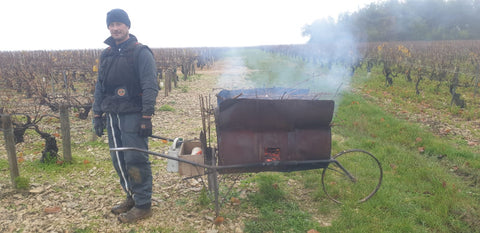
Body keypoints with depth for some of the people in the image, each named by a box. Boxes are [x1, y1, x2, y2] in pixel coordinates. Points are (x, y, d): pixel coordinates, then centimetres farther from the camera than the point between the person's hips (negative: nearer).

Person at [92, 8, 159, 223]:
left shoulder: (141, 53, -6)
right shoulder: (106, 55, 15)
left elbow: (150, 87, -12)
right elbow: (100, 87, 20)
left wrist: (146, 117, -18)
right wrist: (97, 115, 14)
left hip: (132, 115, -7)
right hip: (112, 116, 7)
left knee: (135, 161, -6)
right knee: (118, 160, 12)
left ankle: (143, 205, 7)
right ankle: (132, 197, 27)